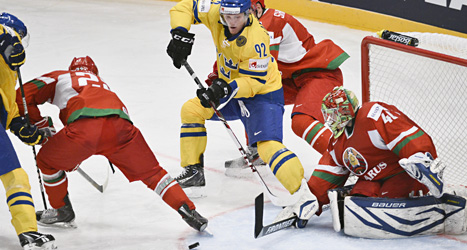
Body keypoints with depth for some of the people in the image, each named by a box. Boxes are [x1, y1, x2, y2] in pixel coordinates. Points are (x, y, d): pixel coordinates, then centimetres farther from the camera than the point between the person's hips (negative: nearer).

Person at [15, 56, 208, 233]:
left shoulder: (59, 77, 33)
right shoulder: (100, 82, 45)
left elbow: (22, 96, 23)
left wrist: (41, 129, 33)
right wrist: (73, 160, 59)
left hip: (86, 127, -4)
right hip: (121, 127, 4)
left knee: (48, 161, 24)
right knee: (150, 172, 21)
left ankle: (62, 212, 35)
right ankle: (187, 209, 9)